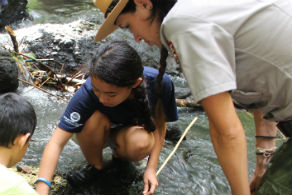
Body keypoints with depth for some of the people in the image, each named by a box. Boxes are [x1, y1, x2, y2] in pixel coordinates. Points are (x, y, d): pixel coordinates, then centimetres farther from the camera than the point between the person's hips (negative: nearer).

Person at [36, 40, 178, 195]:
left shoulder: (159, 83, -30)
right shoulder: (88, 92, -35)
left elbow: (160, 123, -11)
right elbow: (56, 143, -34)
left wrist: (151, 168, -15)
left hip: (133, 131, 1)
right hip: (98, 135, 0)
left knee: (141, 143, -35)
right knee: (94, 119, -35)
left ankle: (119, 154, 2)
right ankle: (95, 166, -6)